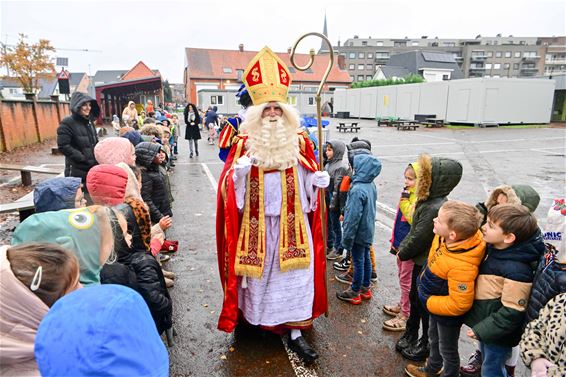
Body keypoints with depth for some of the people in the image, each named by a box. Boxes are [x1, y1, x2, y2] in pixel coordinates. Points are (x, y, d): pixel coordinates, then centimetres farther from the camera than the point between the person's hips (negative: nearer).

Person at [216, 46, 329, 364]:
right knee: (258, 272, 14)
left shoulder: (300, 143, 1)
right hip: (257, 223, 0)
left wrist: (320, 180, -11)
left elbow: (309, 182, 9)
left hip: (291, 221, 1)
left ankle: (294, 331, 18)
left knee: (294, 274, 5)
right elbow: (230, 183, -3)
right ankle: (252, 317, 38)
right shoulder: (245, 143, -3)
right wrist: (239, 170, -23)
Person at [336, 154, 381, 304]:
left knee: (358, 262, 6)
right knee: (366, 259, 19)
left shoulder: (357, 190, -27)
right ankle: (365, 288, 35)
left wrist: (347, 238, -17)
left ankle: (355, 293, 22)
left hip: (359, 232, -8)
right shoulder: (371, 185, 0)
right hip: (368, 231, 8)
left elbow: (353, 217, -25)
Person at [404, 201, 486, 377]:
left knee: (447, 349, 21)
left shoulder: (462, 267, -43)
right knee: (434, 338, 33)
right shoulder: (444, 237, -21)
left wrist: (428, 302, -22)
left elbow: (459, 304, -34)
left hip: (448, 313, -8)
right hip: (434, 303, 8)